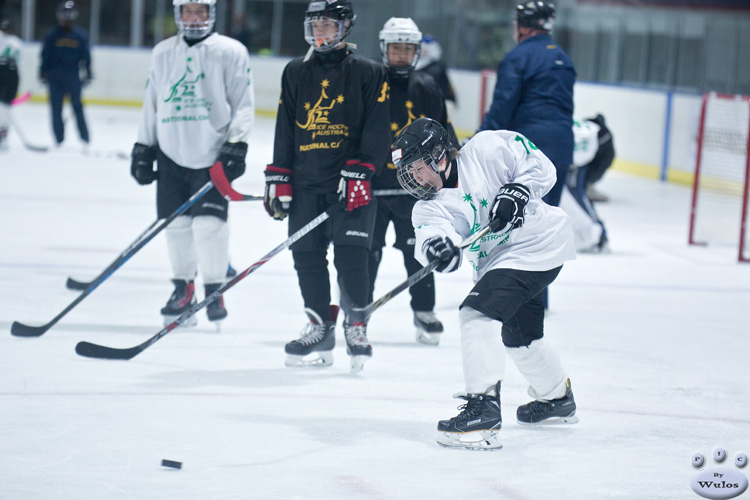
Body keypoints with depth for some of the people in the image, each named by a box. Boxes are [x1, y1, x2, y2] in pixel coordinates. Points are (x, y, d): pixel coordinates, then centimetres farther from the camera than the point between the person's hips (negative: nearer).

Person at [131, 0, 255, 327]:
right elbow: (151, 104, 18)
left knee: (209, 223, -11)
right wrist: (143, 147, 15)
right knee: (176, 224, 4)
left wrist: (237, 144, -12)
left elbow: (244, 104, -2)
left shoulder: (230, 52, 0)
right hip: (171, 154, 4)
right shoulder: (162, 53, 12)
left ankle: (214, 290, 0)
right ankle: (183, 288, 18)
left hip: (213, 154, -4)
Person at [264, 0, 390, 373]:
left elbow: (376, 131, -4)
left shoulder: (368, 73, 1)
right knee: (306, 256, 2)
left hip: (351, 183, -4)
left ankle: (356, 326, 3)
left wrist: (358, 174, -14)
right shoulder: (295, 73, 13)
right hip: (306, 184, 4)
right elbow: (284, 129, 15)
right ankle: (321, 329, 12)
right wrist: (278, 180, 9)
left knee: (350, 255, -12)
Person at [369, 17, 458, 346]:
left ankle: (424, 313, 14)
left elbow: (442, 135, 11)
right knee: (366, 252, 1)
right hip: (371, 185, -2)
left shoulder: (426, 88, 7)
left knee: (418, 251, 3)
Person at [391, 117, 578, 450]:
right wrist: (437, 246, -50)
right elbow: (431, 229, -27)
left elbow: (540, 167, -7)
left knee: (477, 312, -23)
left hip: (537, 244, -9)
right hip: (497, 261, 9)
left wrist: (517, 192, -24)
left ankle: (483, 406, -28)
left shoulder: (487, 150, -16)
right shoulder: (428, 207, -4)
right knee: (518, 333, 26)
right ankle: (556, 398, 52)